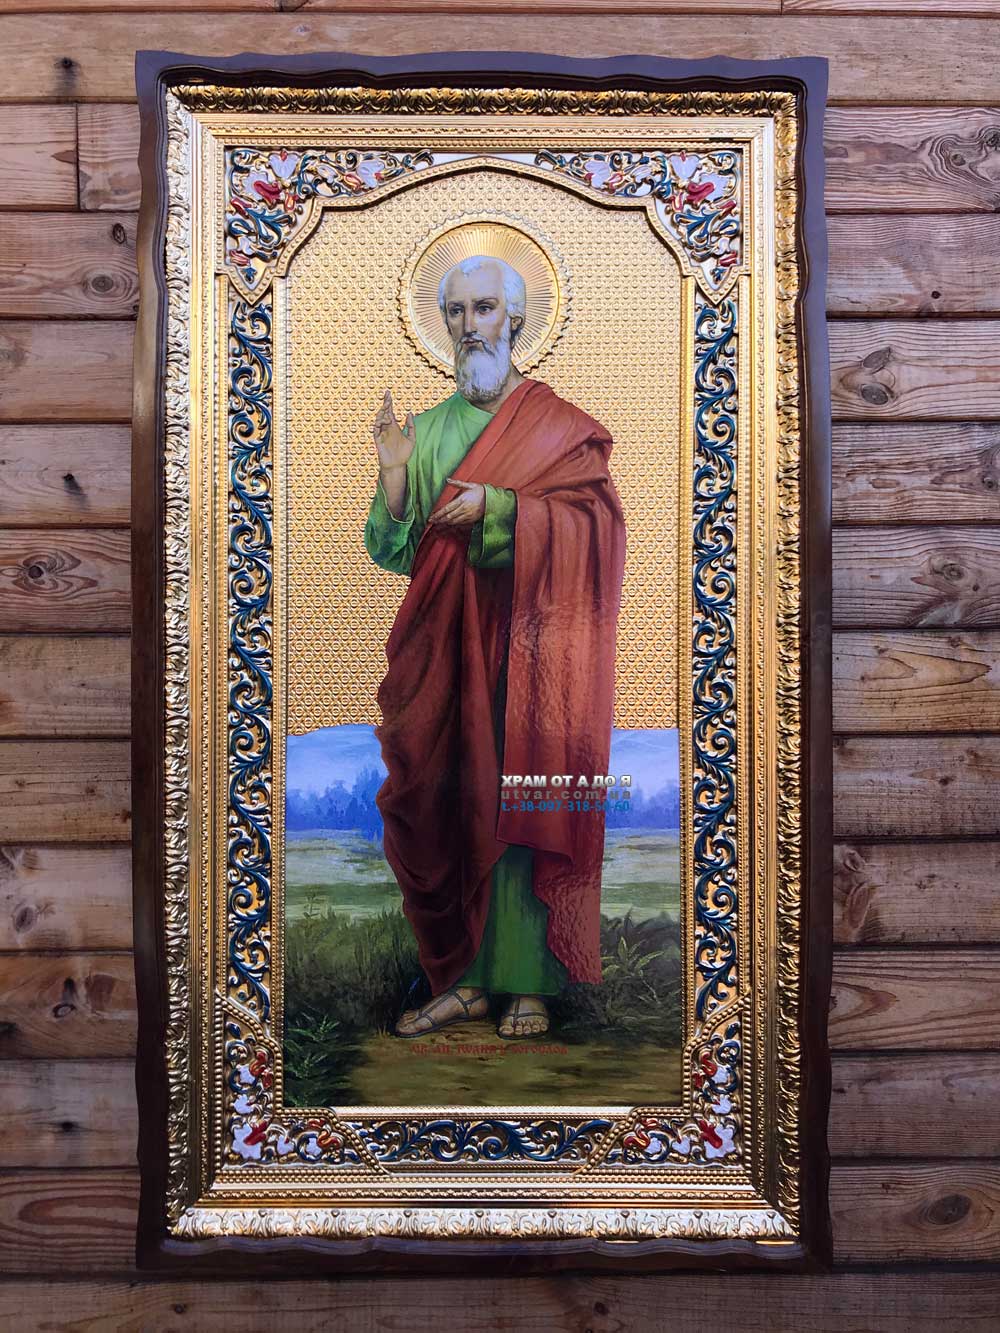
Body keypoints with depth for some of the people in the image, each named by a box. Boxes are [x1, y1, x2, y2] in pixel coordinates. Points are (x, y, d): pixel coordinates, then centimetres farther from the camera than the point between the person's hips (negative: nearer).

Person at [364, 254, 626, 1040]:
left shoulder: (558, 425, 4)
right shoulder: (426, 431, 14)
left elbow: (596, 519, -9)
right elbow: (394, 552, 8)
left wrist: (498, 504, -17)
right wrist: (394, 472, -7)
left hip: (525, 646, -3)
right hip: (443, 647, 4)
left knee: (521, 802, -1)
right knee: (444, 804, 2)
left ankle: (528, 982, 10)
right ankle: (465, 976, 14)